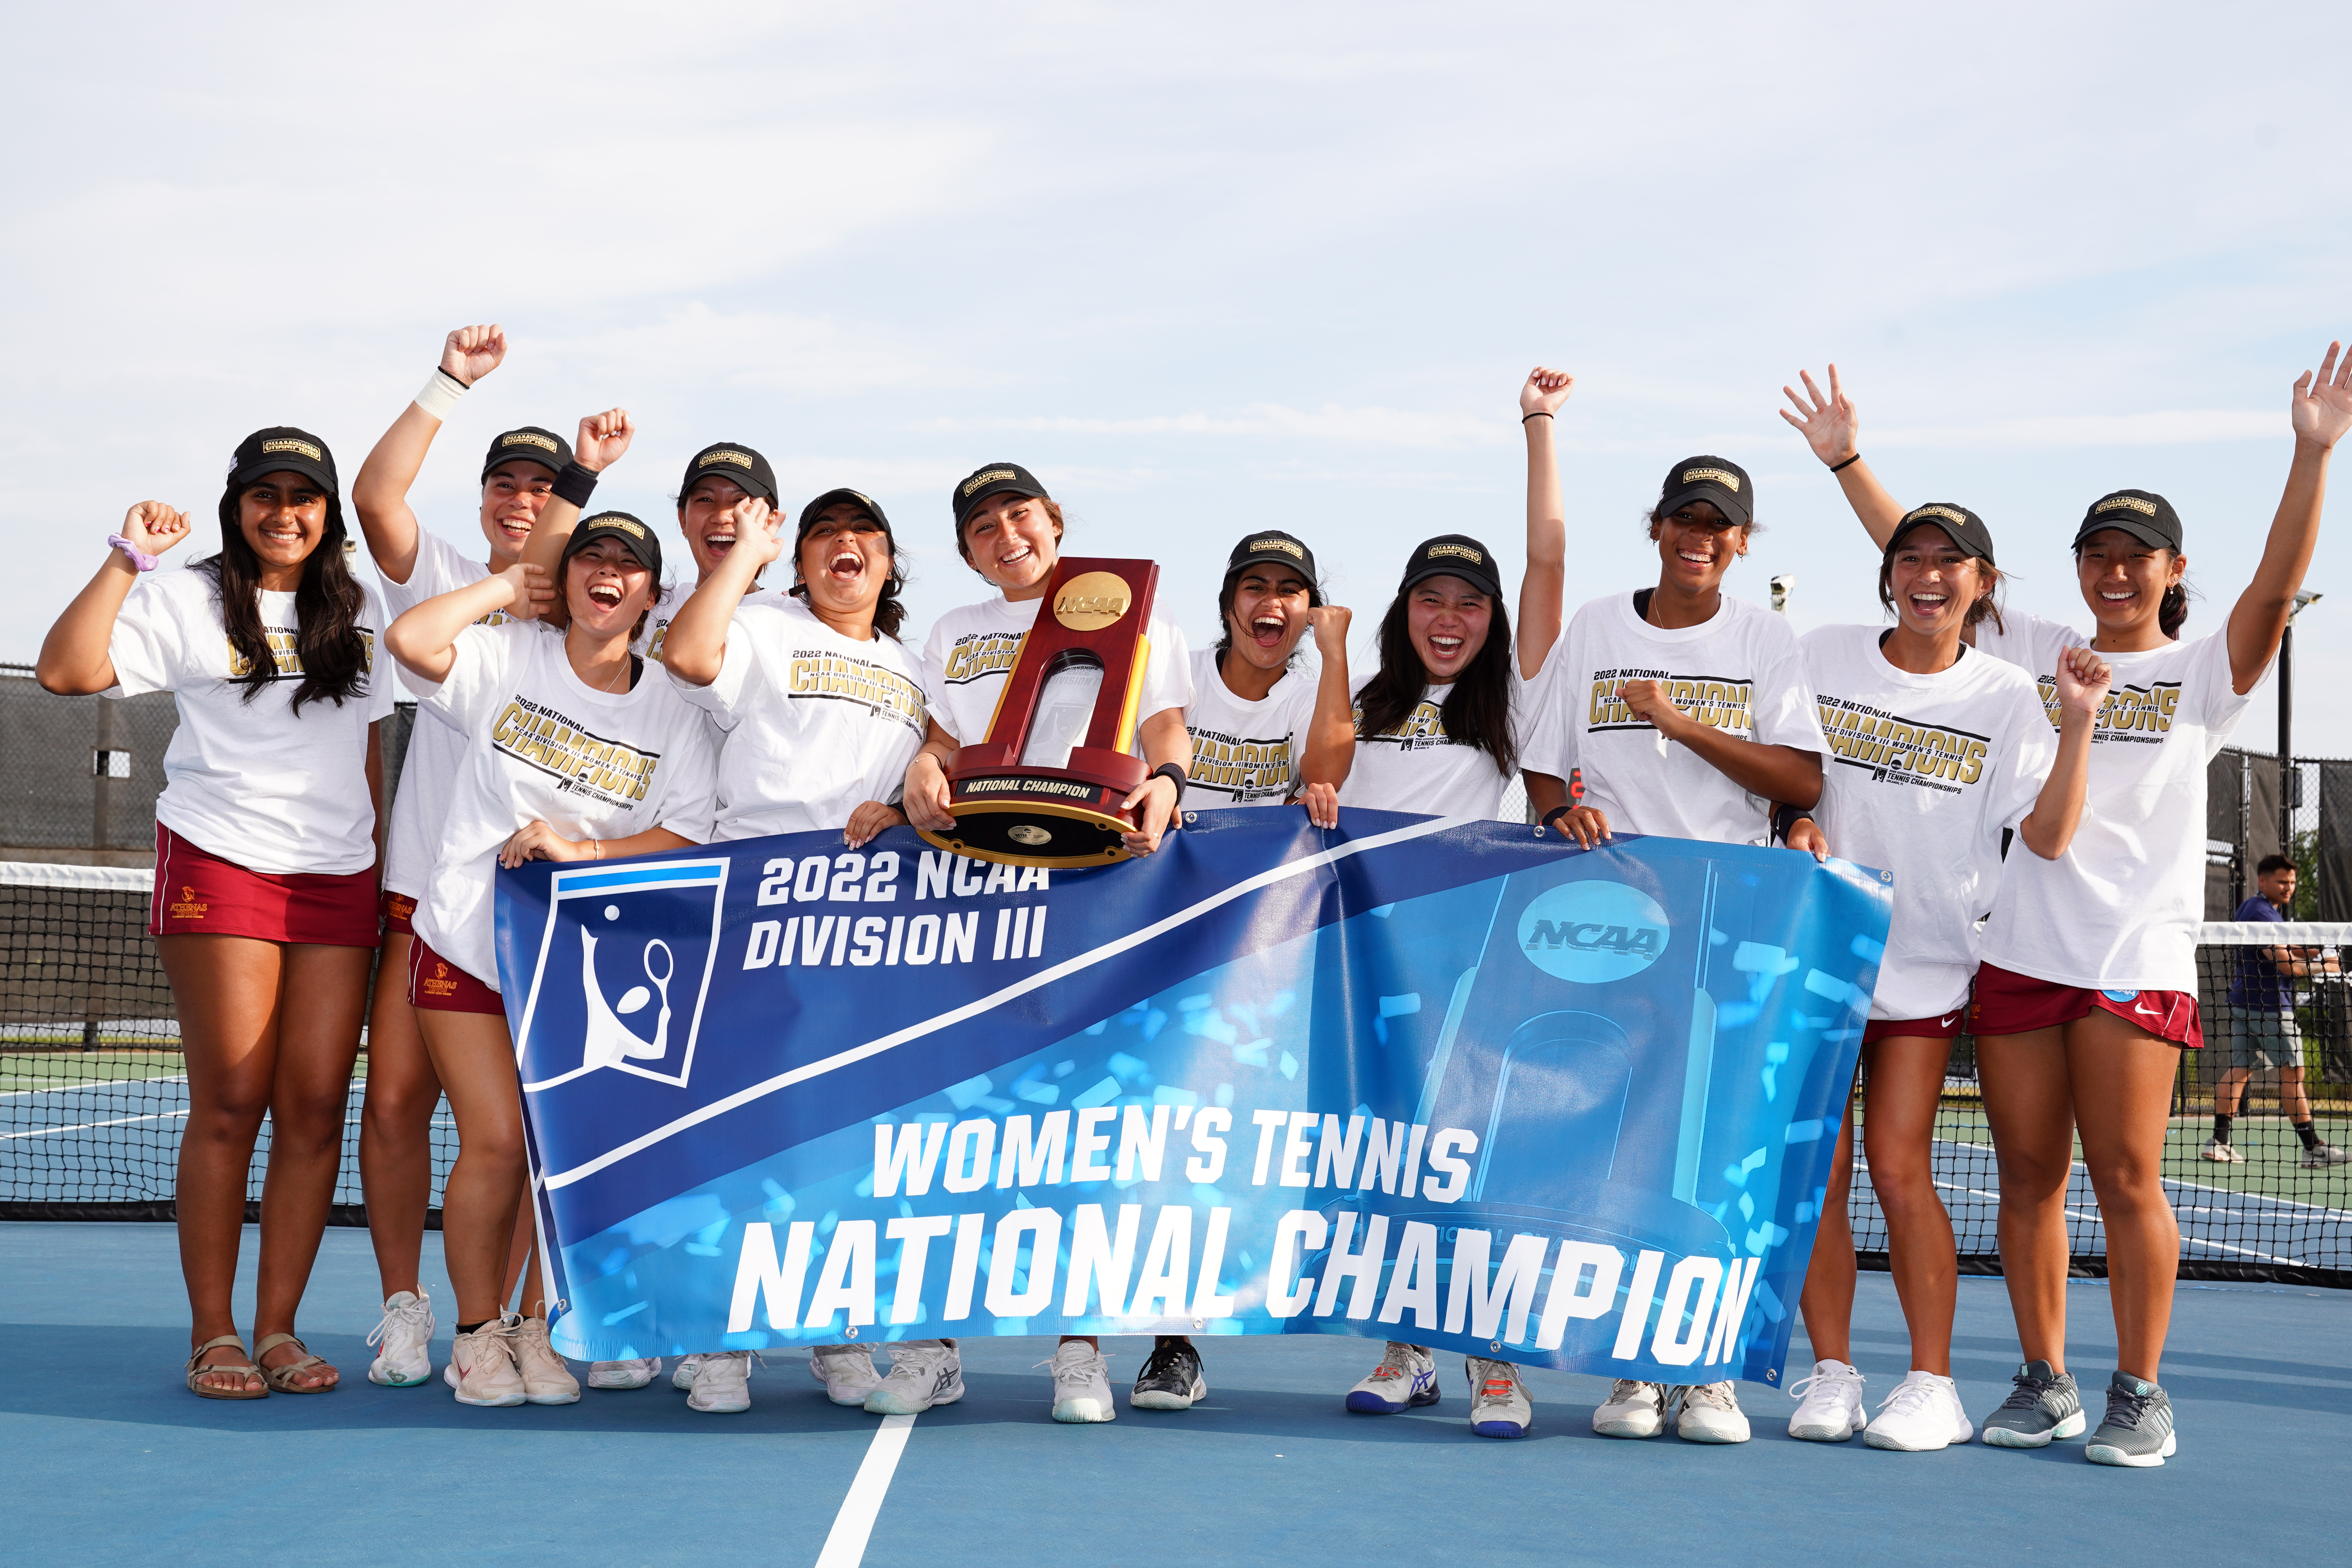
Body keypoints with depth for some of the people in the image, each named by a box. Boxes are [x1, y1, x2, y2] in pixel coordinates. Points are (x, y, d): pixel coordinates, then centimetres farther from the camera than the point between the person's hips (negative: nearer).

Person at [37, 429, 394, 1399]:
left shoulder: (357, 610, 16)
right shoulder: (187, 601, 3)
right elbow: (65, 671, -10)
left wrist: (392, 857, 17)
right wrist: (127, 560, -12)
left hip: (339, 882, 4)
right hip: (220, 871, -4)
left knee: (316, 1107, -1)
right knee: (230, 1103, -5)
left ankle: (278, 1328, 6)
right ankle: (213, 1336, 4)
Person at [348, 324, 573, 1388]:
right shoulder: (442, 582, 10)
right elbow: (376, 494, -4)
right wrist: (452, 383, -8)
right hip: (427, 888, 1)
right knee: (395, 1099, -3)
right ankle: (402, 1309, 9)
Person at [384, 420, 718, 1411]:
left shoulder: (670, 712, 4)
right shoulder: (507, 661, -1)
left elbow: (684, 837, -3)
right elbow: (410, 640, -19)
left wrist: (581, 848, -17)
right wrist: (507, 586, -7)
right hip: (469, 943, -2)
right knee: (496, 1143, -9)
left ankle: (539, 1326, 17)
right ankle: (478, 1331, 7)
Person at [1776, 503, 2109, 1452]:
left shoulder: (2006, 697, 1)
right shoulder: (1822, 658, 3)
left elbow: (2049, 835, -8)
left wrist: (2079, 724, -18)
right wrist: (1796, 825, -10)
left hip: (1923, 967, -1)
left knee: (1899, 1170, -6)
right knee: (1815, 1170, 0)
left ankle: (1931, 1384, 4)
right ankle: (1831, 1374, 11)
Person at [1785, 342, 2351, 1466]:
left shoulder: (2203, 675, 5)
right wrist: (1847, 464, 13)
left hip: (2138, 961, -3)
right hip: (2020, 950, 3)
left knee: (2125, 1180, -3)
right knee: (2028, 1179, 6)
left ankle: (2140, 1395, 8)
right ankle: (2044, 1384, 17)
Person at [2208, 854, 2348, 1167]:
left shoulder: (2249, 908, 16)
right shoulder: (2262, 914, -17)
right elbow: (2287, 966, -20)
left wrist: (2302, 953, 9)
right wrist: (2324, 967, -6)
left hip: (2243, 1002, 10)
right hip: (2269, 1005, -10)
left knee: (2239, 1070, 7)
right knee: (2292, 1073, -6)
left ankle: (2219, 1142, 2)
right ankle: (2313, 1149, -4)